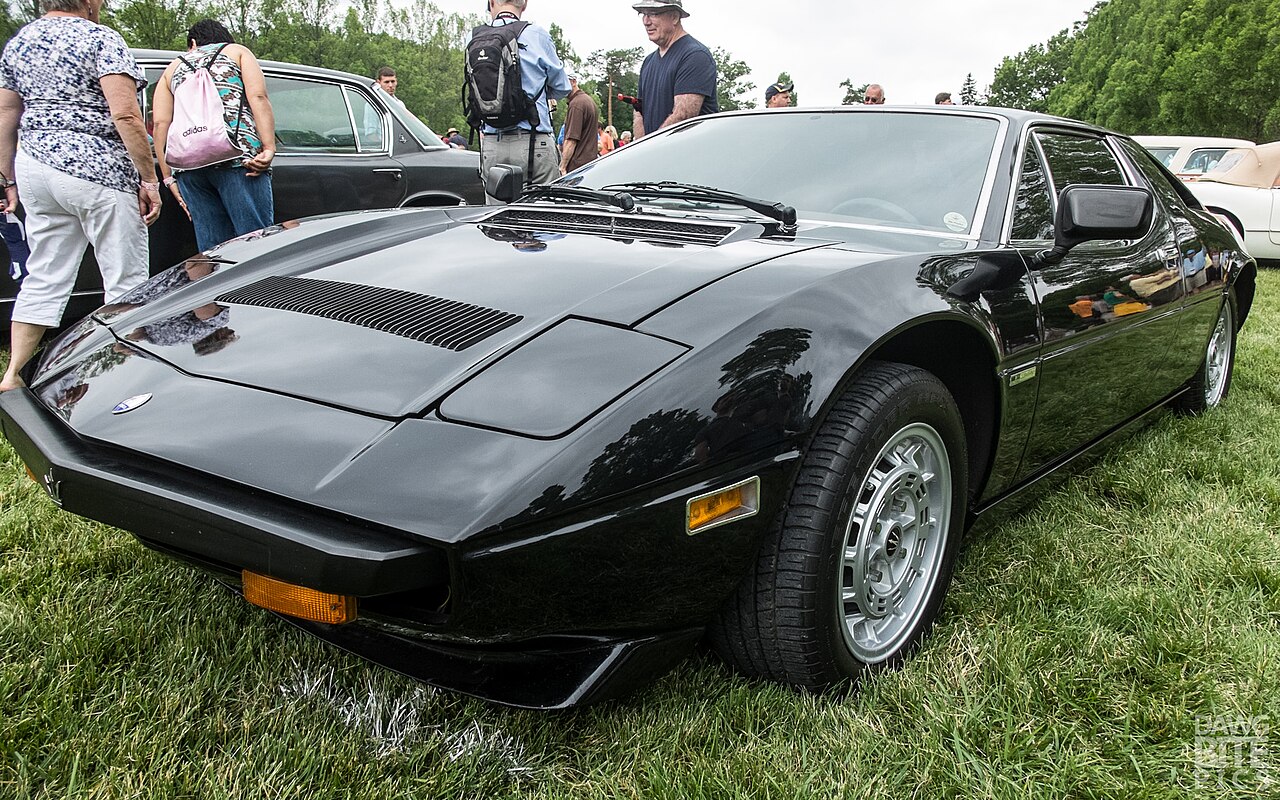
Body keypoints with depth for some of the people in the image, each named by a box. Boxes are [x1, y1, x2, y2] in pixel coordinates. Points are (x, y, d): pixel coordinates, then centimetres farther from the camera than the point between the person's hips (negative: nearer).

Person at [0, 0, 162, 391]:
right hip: (96, 171, -7)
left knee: (44, 278, 13)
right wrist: (149, 179, -14)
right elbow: (125, 116, -18)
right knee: (126, 281, 0)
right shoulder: (101, 39, -7)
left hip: (34, 166, 8)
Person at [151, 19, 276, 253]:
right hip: (237, 156, -4)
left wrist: (169, 178, 12)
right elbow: (258, 97, 2)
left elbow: (160, 124, 14)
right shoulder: (238, 51, 22)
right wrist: (269, 148, -7)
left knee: (211, 249, 4)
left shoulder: (173, 68, 29)